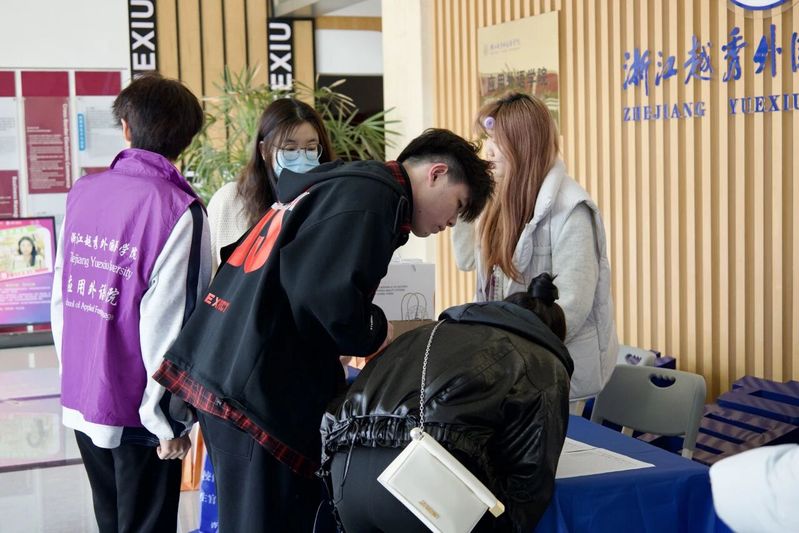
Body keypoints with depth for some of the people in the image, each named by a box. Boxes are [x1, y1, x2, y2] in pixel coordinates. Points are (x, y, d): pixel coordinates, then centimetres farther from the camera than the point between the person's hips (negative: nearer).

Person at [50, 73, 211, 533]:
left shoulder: (83, 192, 0)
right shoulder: (178, 210, -16)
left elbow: (61, 293, 5)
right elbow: (165, 319, -19)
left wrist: (73, 369, 17)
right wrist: (169, 422, -12)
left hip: (81, 399, 6)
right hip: (137, 409, -5)